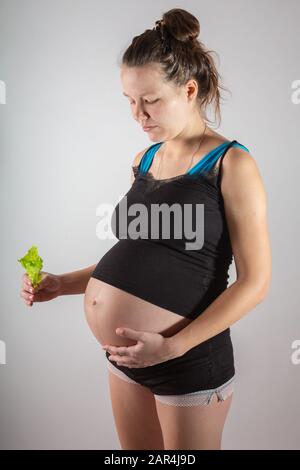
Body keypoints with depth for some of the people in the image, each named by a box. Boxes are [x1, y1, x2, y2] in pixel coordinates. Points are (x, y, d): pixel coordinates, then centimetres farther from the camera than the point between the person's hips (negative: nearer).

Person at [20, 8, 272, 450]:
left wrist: (173, 347, -20)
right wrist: (63, 284, 2)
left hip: (190, 360, -6)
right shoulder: (144, 160, 8)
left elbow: (255, 280, -14)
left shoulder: (231, 164, -12)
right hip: (125, 355, 6)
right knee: (135, 448, 20)